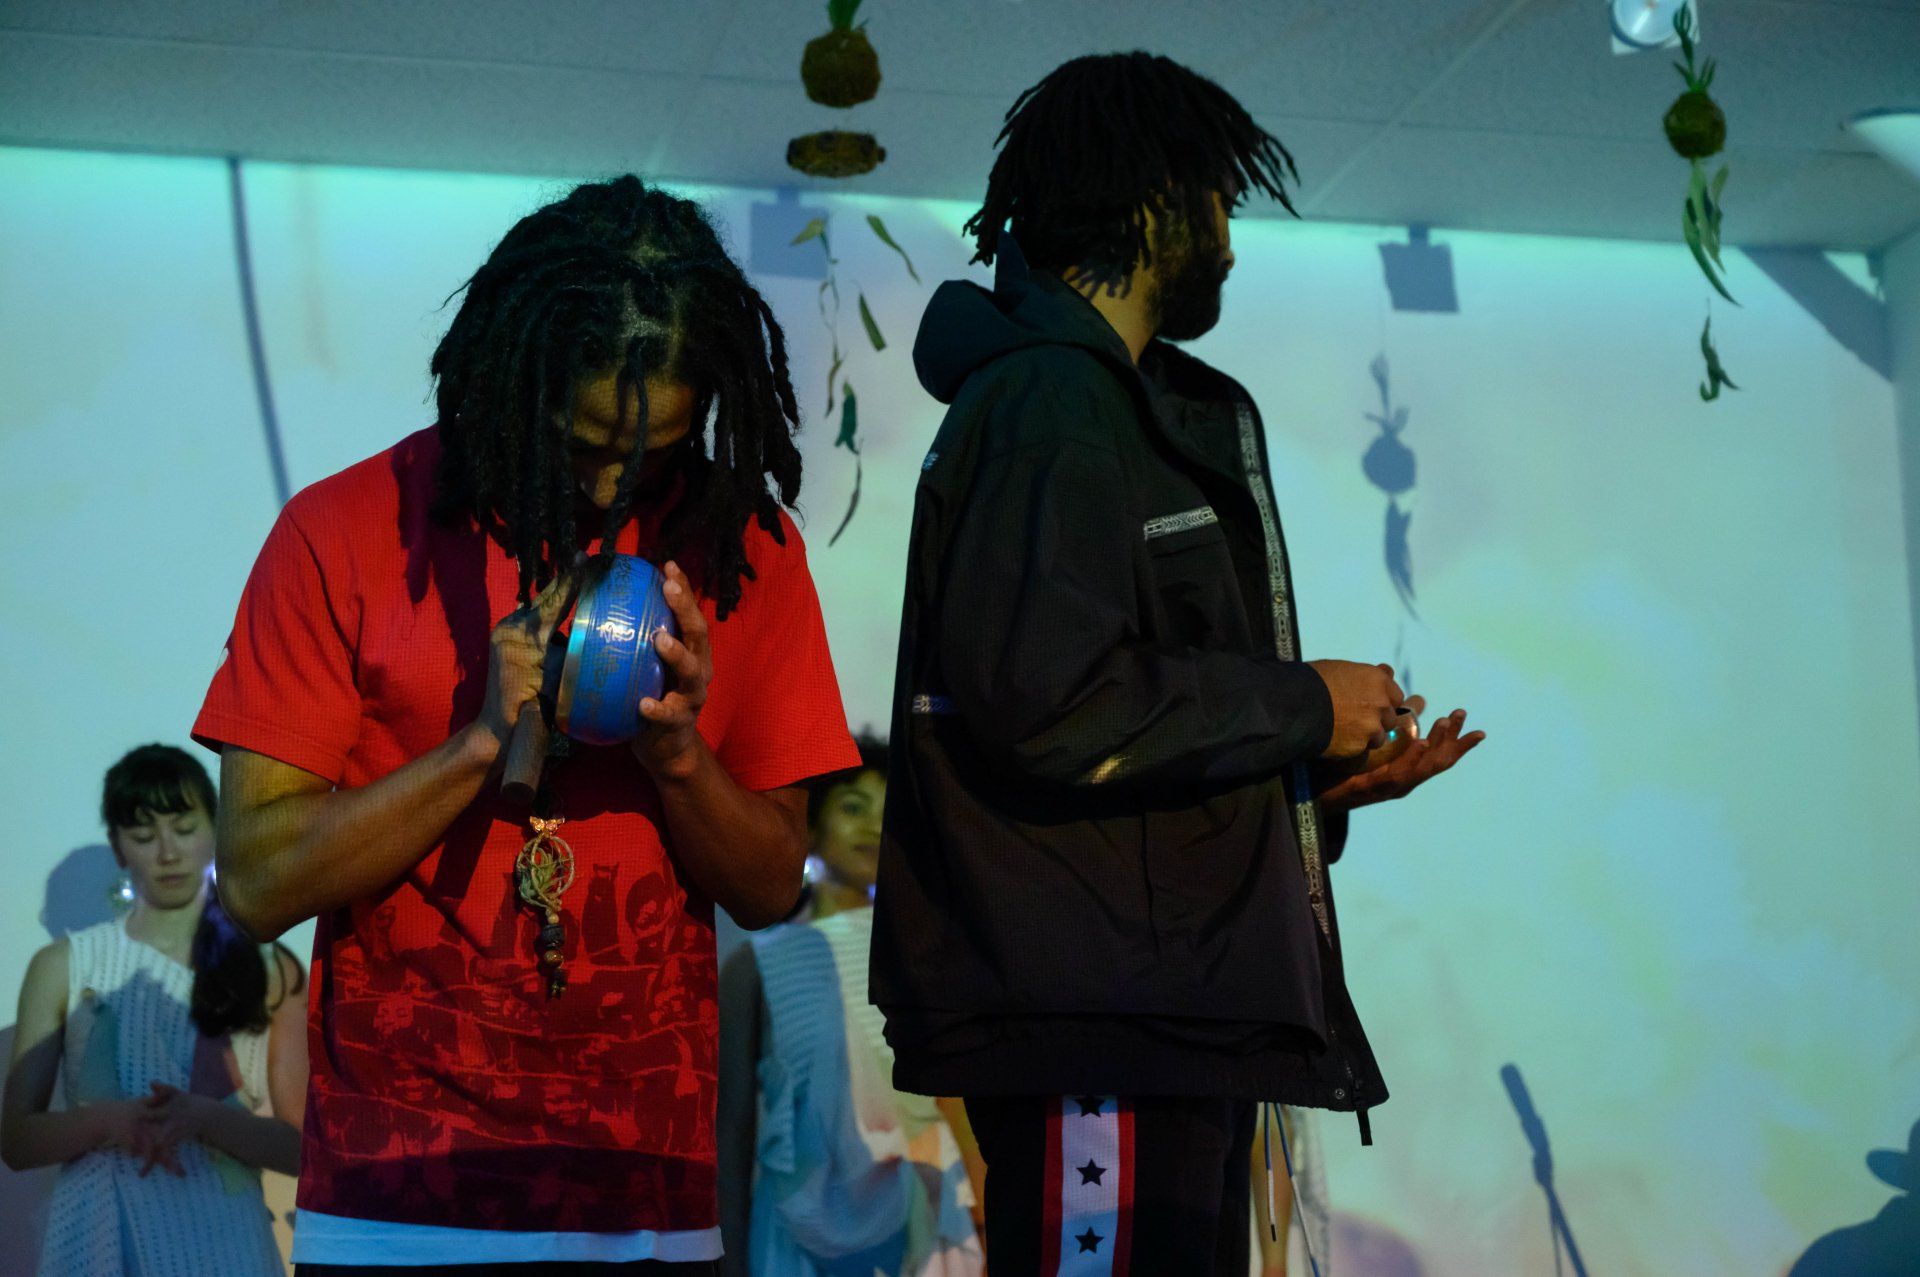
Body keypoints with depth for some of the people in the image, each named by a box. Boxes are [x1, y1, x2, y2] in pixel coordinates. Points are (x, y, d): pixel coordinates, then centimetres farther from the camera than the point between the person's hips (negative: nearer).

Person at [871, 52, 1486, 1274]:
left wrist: (1328, 778, 11)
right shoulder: (1050, 398, -9)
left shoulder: (1115, 403, 23)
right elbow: (1050, 697, -23)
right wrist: (1302, 706, -10)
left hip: (1171, 1021, 10)